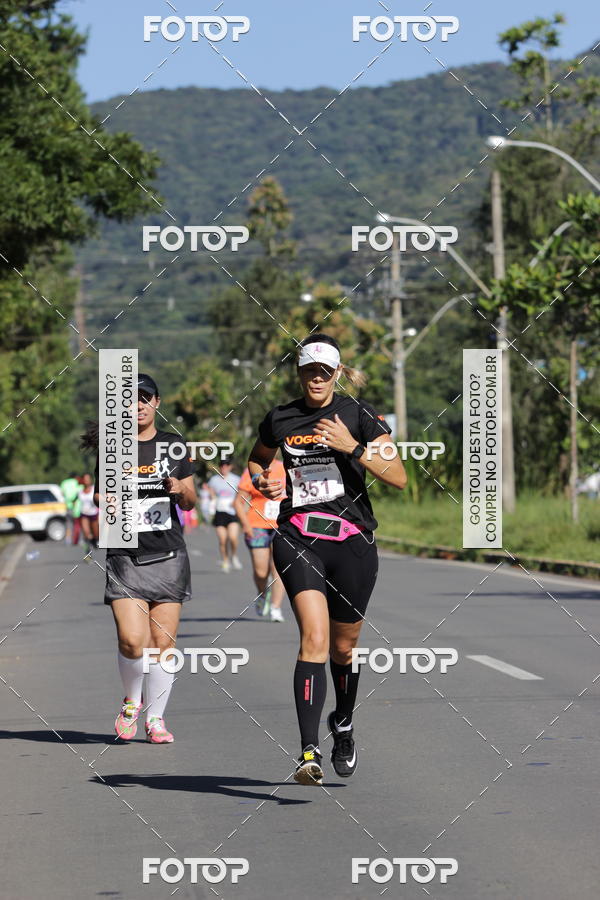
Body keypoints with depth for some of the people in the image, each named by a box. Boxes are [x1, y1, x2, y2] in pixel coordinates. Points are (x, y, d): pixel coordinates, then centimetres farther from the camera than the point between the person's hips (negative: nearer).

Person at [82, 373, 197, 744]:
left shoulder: (173, 445, 9)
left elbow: (190, 501, 13)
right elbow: (103, 498, 14)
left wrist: (180, 489, -9)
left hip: (168, 556, 1)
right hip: (125, 557, -1)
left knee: (163, 641, -2)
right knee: (132, 640, -14)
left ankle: (155, 717, 11)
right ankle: (132, 701, 13)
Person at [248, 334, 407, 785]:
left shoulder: (359, 415, -1)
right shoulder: (279, 420, 7)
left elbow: (398, 477, -8)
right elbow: (256, 461, 27)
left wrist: (352, 446, -19)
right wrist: (262, 481, 5)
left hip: (352, 541, 0)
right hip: (297, 539, 0)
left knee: (343, 646, 13)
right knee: (314, 638, -20)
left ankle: (343, 724, 44)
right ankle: (309, 752, -27)